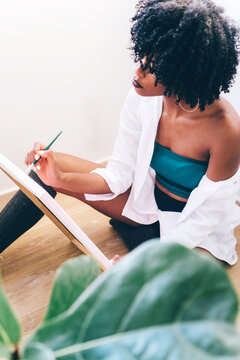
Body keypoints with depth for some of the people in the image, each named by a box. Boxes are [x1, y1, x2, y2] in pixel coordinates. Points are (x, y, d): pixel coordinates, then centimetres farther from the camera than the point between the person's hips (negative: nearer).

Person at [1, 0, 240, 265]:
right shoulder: (141, 99, -14)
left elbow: (204, 218, -21)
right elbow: (119, 174, -8)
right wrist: (61, 179, -23)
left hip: (194, 230, -3)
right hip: (147, 200, 4)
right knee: (53, 166, -8)